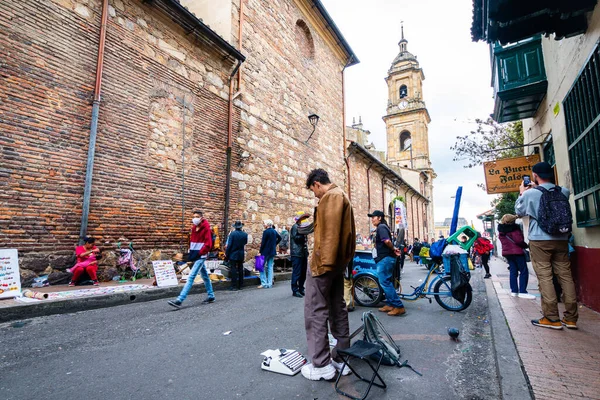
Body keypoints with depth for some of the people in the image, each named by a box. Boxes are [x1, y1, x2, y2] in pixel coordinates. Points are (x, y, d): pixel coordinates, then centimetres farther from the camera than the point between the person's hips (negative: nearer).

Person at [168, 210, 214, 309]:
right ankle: (211, 296, 27)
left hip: (201, 256, -8)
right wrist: (191, 252, 9)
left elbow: (208, 244, -15)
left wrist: (199, 253, -18)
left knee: (191, 276, -12)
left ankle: (179, 300, -13)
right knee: (204, 276, 16)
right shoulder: (194, 228, 11)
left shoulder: (206, 228, -12)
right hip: (196, 256, 8)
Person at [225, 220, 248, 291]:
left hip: (233, 255, -4)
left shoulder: (232, 234, -14)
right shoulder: (245, 234, -2)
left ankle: (234, 286, 2)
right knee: (240, 270, 13)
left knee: (233, 270, 1)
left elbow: (229, 245, -13)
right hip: (241, 255, 4)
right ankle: (240, 285, 19)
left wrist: (227, 254, -5)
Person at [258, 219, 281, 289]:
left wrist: (260, 252, -11)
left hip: (265, 252, -7)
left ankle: (264, 283, -1)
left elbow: (263, 243, -16)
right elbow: (279, 238, 19)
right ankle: (270, 283, 13)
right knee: (270, 267, 10)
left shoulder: (266, 232, -14)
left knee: (262, 267, 2)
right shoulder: (274, 231, 6)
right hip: (272, 252, 7)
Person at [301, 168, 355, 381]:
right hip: (338, 261, 10)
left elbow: (329, 231, -22)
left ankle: (321, 365, 6)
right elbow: (347, 232, 18)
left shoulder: (331, 196, -11)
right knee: (338, 309, 14)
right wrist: (346, 258, 19)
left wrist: (323, 261, -23)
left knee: (315, 311, -2)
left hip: (325, 261, -10)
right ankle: (341, 358, 24)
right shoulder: (342, 196, 19)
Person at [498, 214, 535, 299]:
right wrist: (525, 245, -1)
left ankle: (514, 291, 9)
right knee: (524, 271, -3)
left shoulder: (501, 231, 13)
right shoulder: (514, 228, -12)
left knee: (513, 271, 10)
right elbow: (519, 240, -17)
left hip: (506, 252, 8)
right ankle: (522, 292, -8)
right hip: (516, 252, -8)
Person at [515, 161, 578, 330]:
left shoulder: (530, 193, -8)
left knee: (545, 277, -1)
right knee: (565, 276, 8)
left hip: (540, 241, -5)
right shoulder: (564, 192, 5)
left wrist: (522, 193, 20)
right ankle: (571, 318, 13)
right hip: (561, 240, 5)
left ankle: (552, 318, 1)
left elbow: (519, 211, 8)